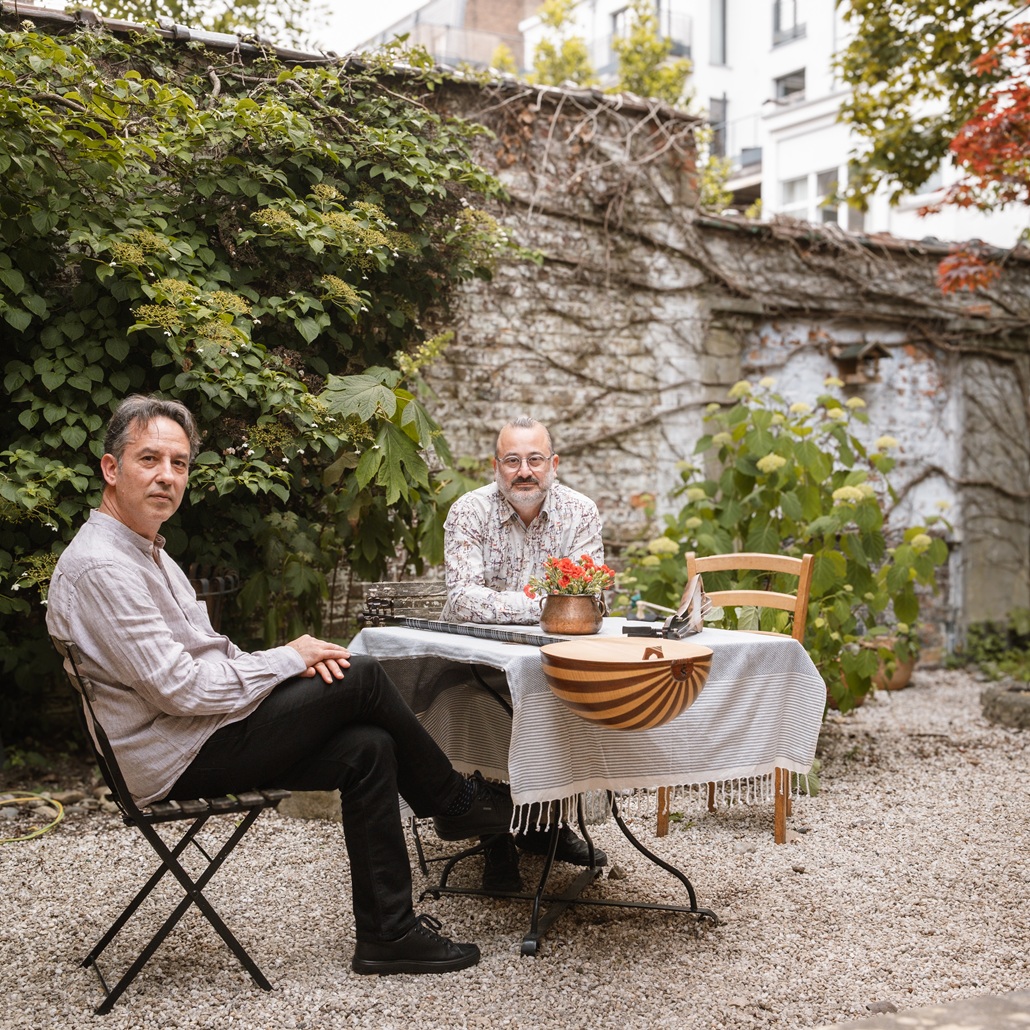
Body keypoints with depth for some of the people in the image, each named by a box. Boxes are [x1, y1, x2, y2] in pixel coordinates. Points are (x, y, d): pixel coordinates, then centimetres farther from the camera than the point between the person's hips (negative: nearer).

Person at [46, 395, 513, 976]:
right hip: (175, 760, -10)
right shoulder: (101, 568, -20)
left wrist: (294, 662, -2)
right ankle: (461, 803, 8)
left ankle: (387, 934, 0)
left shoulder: (147, 552, 15)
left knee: (366, 748, -6)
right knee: (362, 677, -14)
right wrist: (288, 659, -11)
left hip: (206, 736, 10)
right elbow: (180, 688, -24)